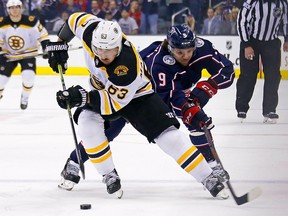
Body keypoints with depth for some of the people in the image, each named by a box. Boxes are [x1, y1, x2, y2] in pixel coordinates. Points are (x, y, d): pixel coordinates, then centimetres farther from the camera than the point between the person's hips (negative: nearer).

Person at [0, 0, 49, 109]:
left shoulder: (31, 21, -20)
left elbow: (42, 35, -12)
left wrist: (47, 49, -17)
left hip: (27, 54, -2)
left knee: (28, 75, -22)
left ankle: (25, 98, 4)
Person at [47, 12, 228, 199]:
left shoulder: (127, 67, -42)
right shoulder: (92, 31, -29)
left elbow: (114, 102, -35)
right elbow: (77, 19, -7)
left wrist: (83, 97, -45)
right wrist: (59, 44, -6)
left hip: (137, 95, -5)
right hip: (104, 89, 5)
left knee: (169, 135, -16)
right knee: (87, 122, -23)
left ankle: (208, 178, -5)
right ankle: (109, 175, -6)